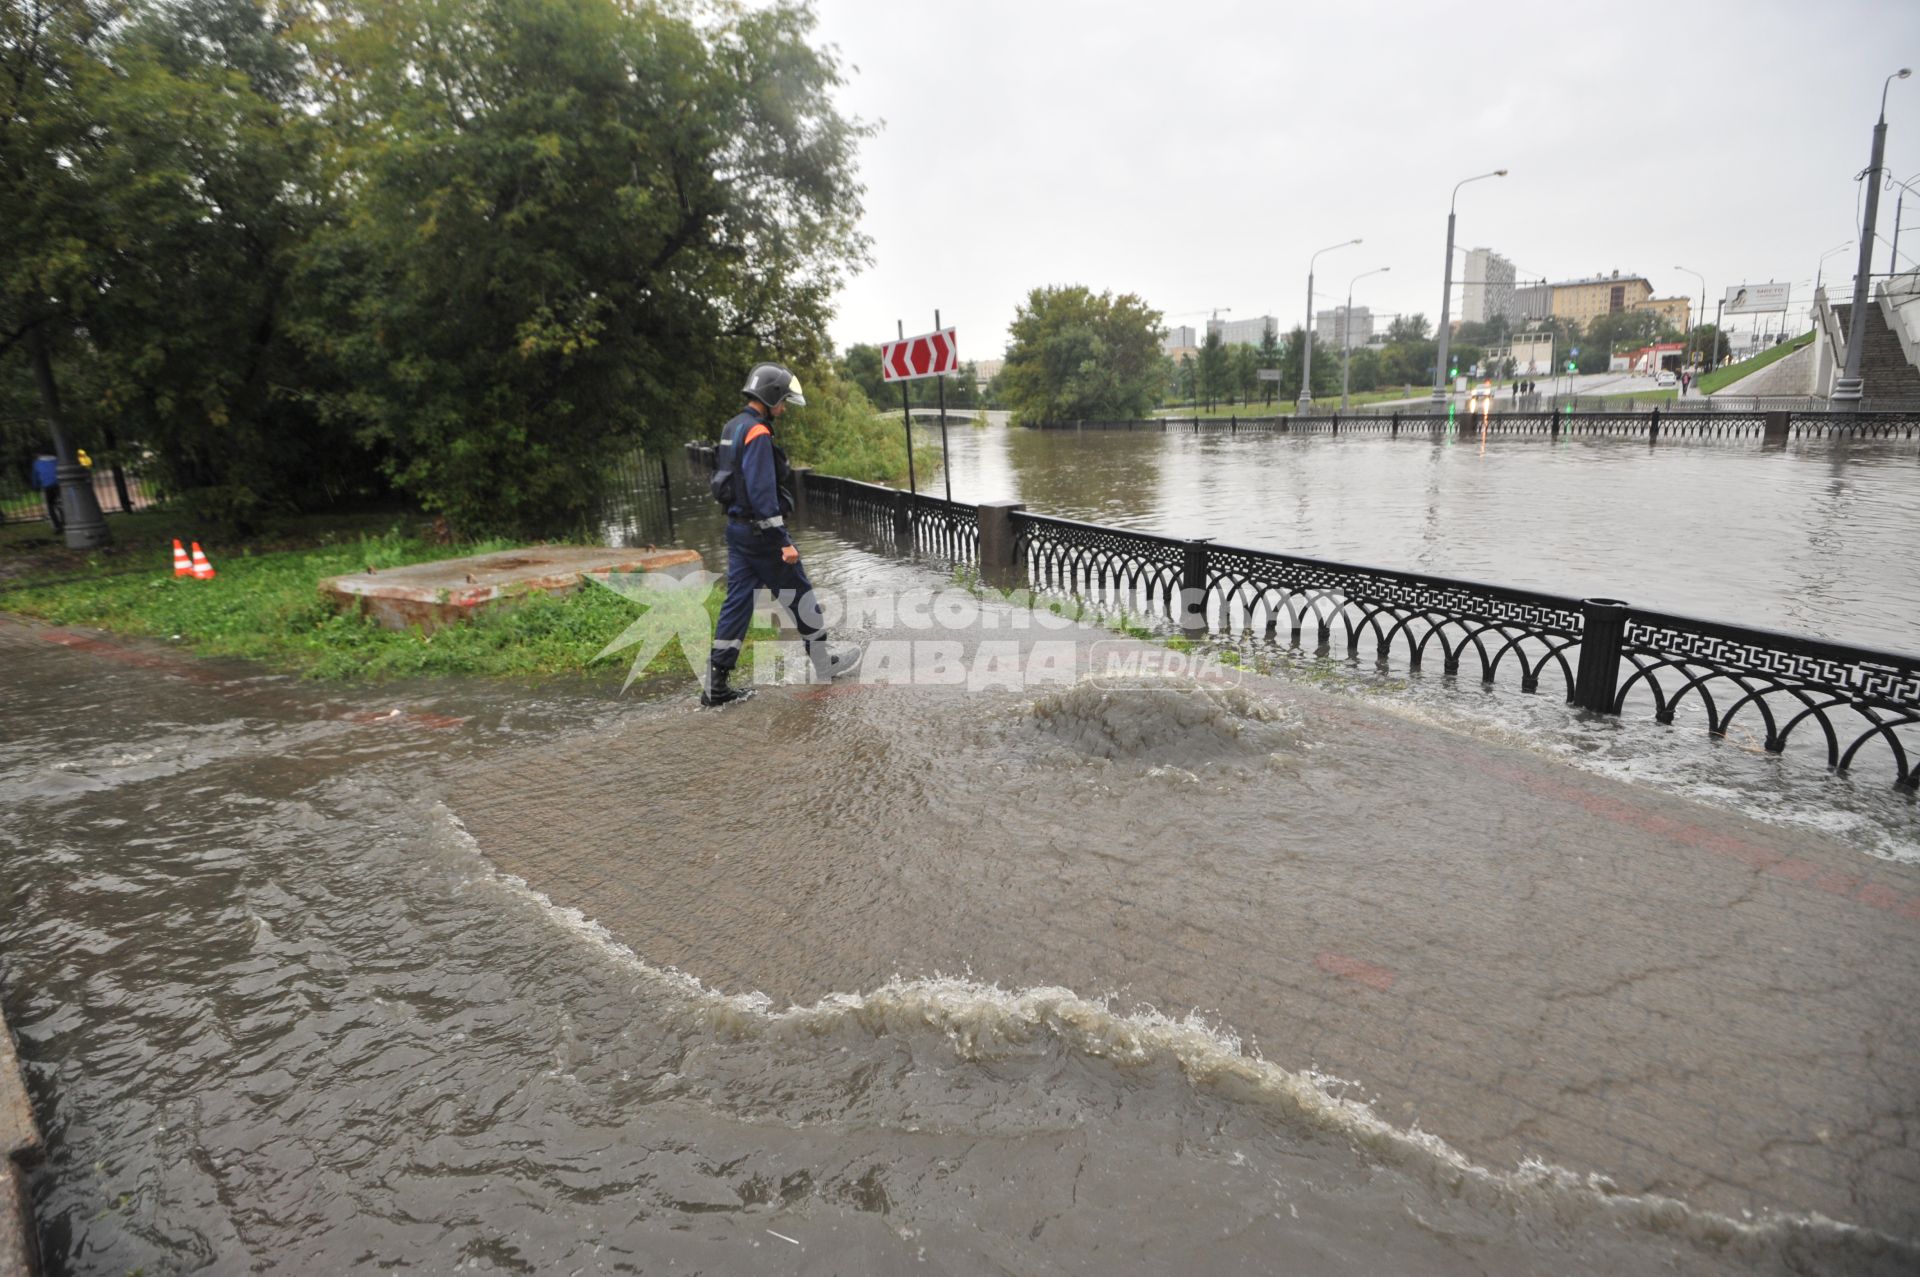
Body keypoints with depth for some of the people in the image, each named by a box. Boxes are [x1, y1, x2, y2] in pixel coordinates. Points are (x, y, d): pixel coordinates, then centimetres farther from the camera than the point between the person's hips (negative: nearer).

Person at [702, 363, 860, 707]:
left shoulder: (733, 428, 13)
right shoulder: (757, 433, -17)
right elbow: (762, 492, -23)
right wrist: (784, 541, -22)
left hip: (737, 527, 9)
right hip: (761, 532, -9)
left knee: (737, 601, 8)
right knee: (799, 595, 6)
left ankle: (716, 683, 7)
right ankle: (824, 662, 21)